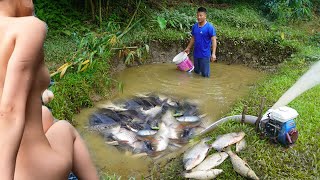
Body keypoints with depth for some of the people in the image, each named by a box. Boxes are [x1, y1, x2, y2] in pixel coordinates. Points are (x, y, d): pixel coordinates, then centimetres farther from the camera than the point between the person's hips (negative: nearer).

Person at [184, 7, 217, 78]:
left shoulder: (210, 27, -13)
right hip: (196, 54, 6)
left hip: (205, 55, -6)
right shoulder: (194, 26, 4)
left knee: (205, 74, 3)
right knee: (196, 72, 19)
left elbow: (214, 40, -14)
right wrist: (188, 48, 20)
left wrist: (213, 54, -21)